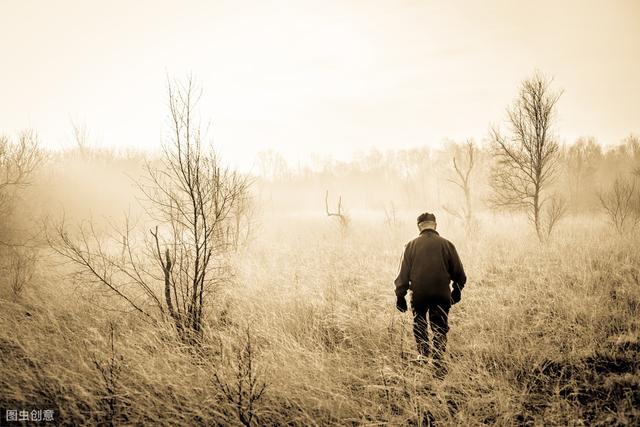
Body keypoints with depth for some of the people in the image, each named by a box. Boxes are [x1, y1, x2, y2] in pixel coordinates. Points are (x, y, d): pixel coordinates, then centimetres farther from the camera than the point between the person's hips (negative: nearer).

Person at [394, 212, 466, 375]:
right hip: (442, 294, 0)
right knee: (440, 329, 9)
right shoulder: (446, 244, -2)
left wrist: (400, 294, 4)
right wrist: (457, 290, 20)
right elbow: (459, 273, 5)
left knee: (419, 324, 23)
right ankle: (438, 363, 5)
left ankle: (423, 353, 18)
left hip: (419, 294, 0)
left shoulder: (411, 245, -2)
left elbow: (404, 272, -2)